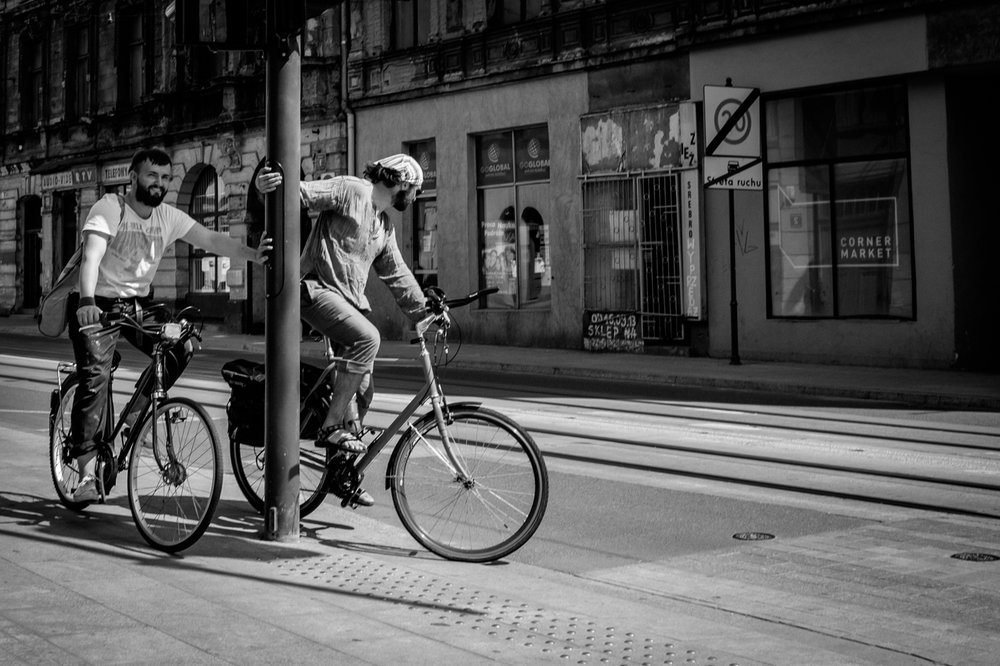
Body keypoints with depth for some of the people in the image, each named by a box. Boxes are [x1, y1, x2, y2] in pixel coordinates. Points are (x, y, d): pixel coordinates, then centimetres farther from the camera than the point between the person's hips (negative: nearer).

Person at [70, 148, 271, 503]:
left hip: (138, 305, 5)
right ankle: (87, 475, -13)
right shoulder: (109, 208, -16)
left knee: (181, 347, -16)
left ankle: (138, 410, 6)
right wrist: (87, 301, -47)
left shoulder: (169, 217, 0)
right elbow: (91, 256, -30)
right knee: (95, 378, -18)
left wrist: (251, 255, -27)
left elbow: (211, 239, -10)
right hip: (97, 306, -5)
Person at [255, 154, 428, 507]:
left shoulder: (384, 225, 20)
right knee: (367, 338, -33)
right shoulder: (350, 190, -6)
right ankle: (331, 427, -25)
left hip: (351, 299, 9)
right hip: (319, 289, -9)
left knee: (362, 389, 4)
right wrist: (267, 185, -38)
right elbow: (302, 192, -18)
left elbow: (397, 274, 24)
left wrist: (424, 312, 19)